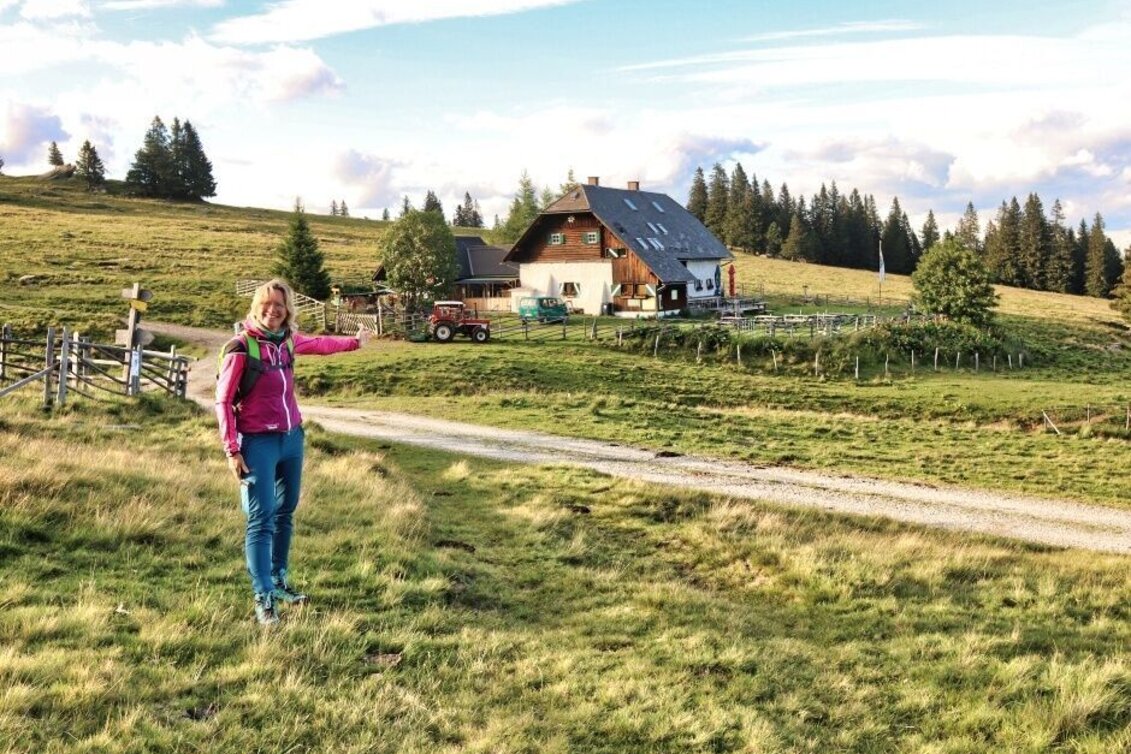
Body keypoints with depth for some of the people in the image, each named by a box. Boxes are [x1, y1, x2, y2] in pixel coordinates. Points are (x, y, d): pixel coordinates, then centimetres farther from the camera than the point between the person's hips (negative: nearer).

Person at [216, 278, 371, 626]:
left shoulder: (288, 340, 4)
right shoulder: (241, 348, -14)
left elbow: (320, 344, 27)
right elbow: (223, 401, -11)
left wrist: (354, 342, 41)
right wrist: (232, 450, -15)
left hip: (292, 438, 7)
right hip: (258, 443, -7)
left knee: (285, 512, 16)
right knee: (261, 519, -10)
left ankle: (279, 579, 31)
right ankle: (264, 598, -9)